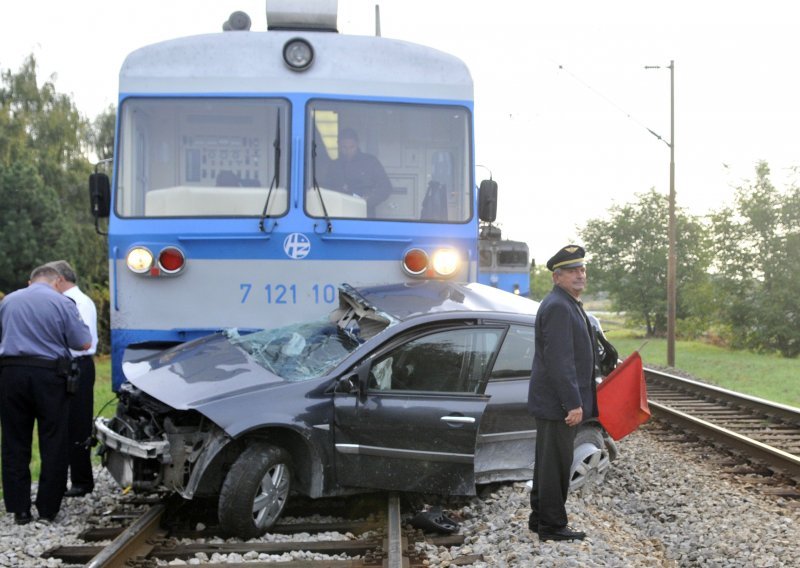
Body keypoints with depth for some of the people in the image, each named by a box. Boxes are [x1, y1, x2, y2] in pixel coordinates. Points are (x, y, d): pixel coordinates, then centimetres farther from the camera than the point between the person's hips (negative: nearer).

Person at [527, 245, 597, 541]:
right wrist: (573, 404, -24)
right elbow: (558, 360, -24)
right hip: (557, 403, -11)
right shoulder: (557, 307, -18)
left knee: (549, 461, 16)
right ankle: (552, 525, 4)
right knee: (556, 463, -3)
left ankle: (540, 518, 24)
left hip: (558, 402, 11)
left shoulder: (568, 305, 16)